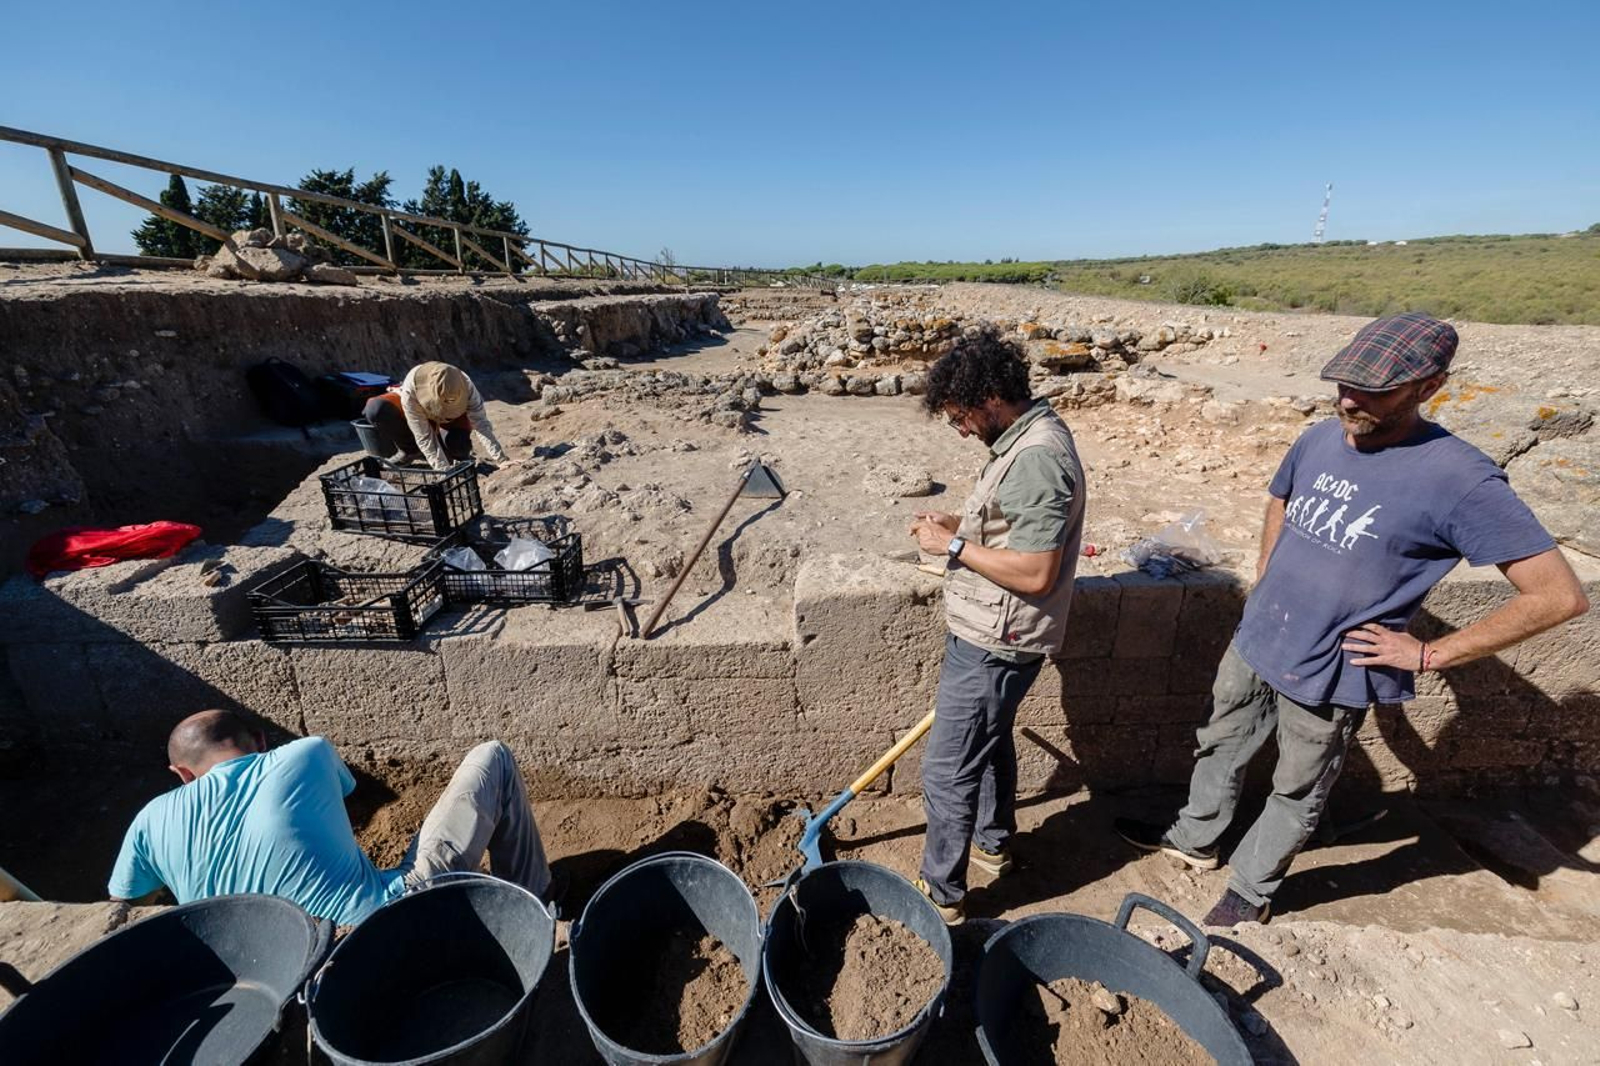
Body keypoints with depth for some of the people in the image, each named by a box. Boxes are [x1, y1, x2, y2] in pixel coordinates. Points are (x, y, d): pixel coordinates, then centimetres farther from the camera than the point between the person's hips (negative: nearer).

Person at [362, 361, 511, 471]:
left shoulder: (467, 388, -37)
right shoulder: (411, 390, -39)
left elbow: (482, 425, -40)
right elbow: (424, 437, -35)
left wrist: (502, 461, -49)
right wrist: (444, 470, -40)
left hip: (451, 418, -1)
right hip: (414, 409, 1)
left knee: (457, 445, -33)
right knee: (375, 408, -28)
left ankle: (460, 458, 4)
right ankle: (408, 451, -5)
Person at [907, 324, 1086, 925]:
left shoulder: (1038, 458, -27)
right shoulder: (1025, 439, 6)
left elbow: (1036, 572, -29)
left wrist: (954, 546, -21)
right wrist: (956, 524, 4)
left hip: (994, 643, -10)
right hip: (991, 633, 11)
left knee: (947, 770, 4)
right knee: (991, 739, 27)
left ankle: (941, 895, 25)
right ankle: (993, 842, 50)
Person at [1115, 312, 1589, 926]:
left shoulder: (1459, 480, -21)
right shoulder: (1320, 439, -3)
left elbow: (1559, 596, -18)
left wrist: (1430, 655, -16)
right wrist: (1264, 579, 8)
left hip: (1328, 676, -5)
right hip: (1253, 644, 6)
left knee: (1297, 793, 17)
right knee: (1220, 746, 23)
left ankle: (1252, 888, 40)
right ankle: (1194, 839, 46)